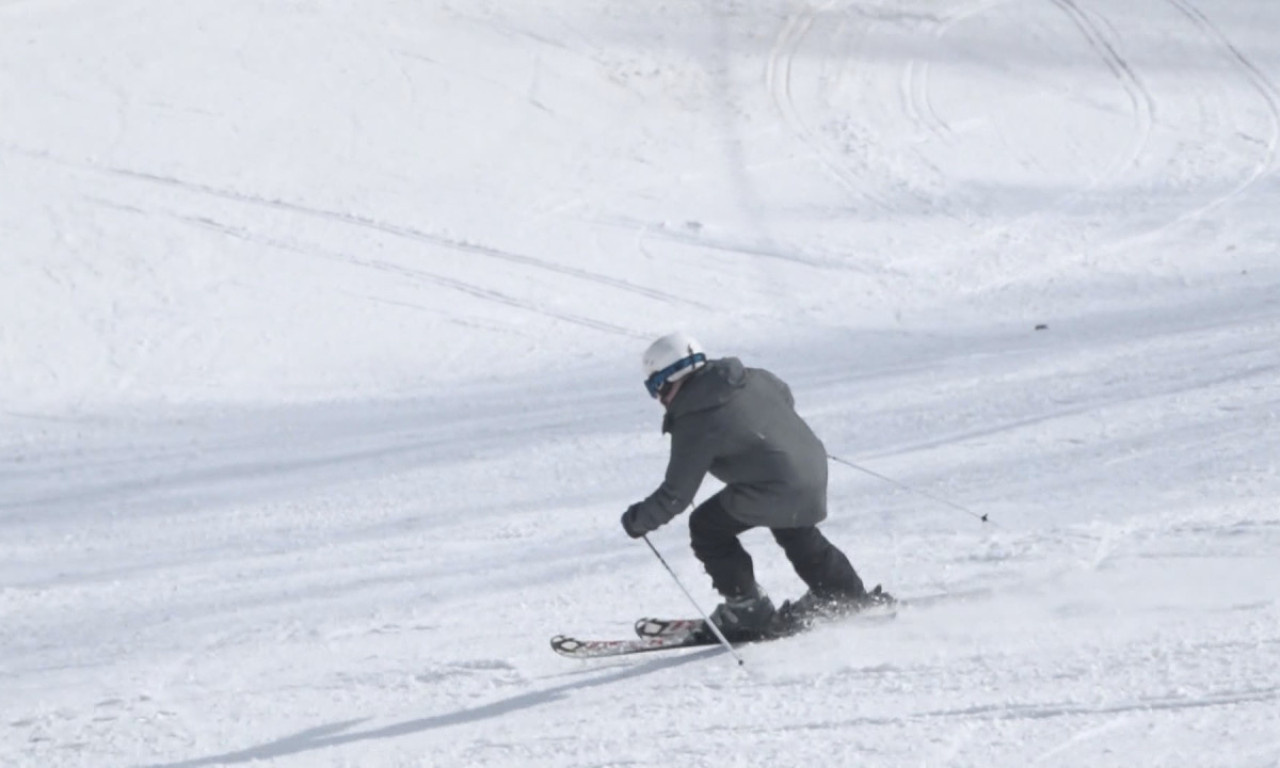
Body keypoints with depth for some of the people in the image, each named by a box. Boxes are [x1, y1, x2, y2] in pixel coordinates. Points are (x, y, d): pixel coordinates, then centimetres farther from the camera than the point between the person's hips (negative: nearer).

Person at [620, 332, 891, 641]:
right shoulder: (751, 379, 5)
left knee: (706, 528, 8)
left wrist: (639, 519, 3)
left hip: (773, 490, -8)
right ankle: (847, 595, 46)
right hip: (814, 466, 8)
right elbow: (786, 398, 25)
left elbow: (677, 493, -12)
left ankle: (749, 611, 12)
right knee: (795, 533, 35)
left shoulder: (693, 426, -14)